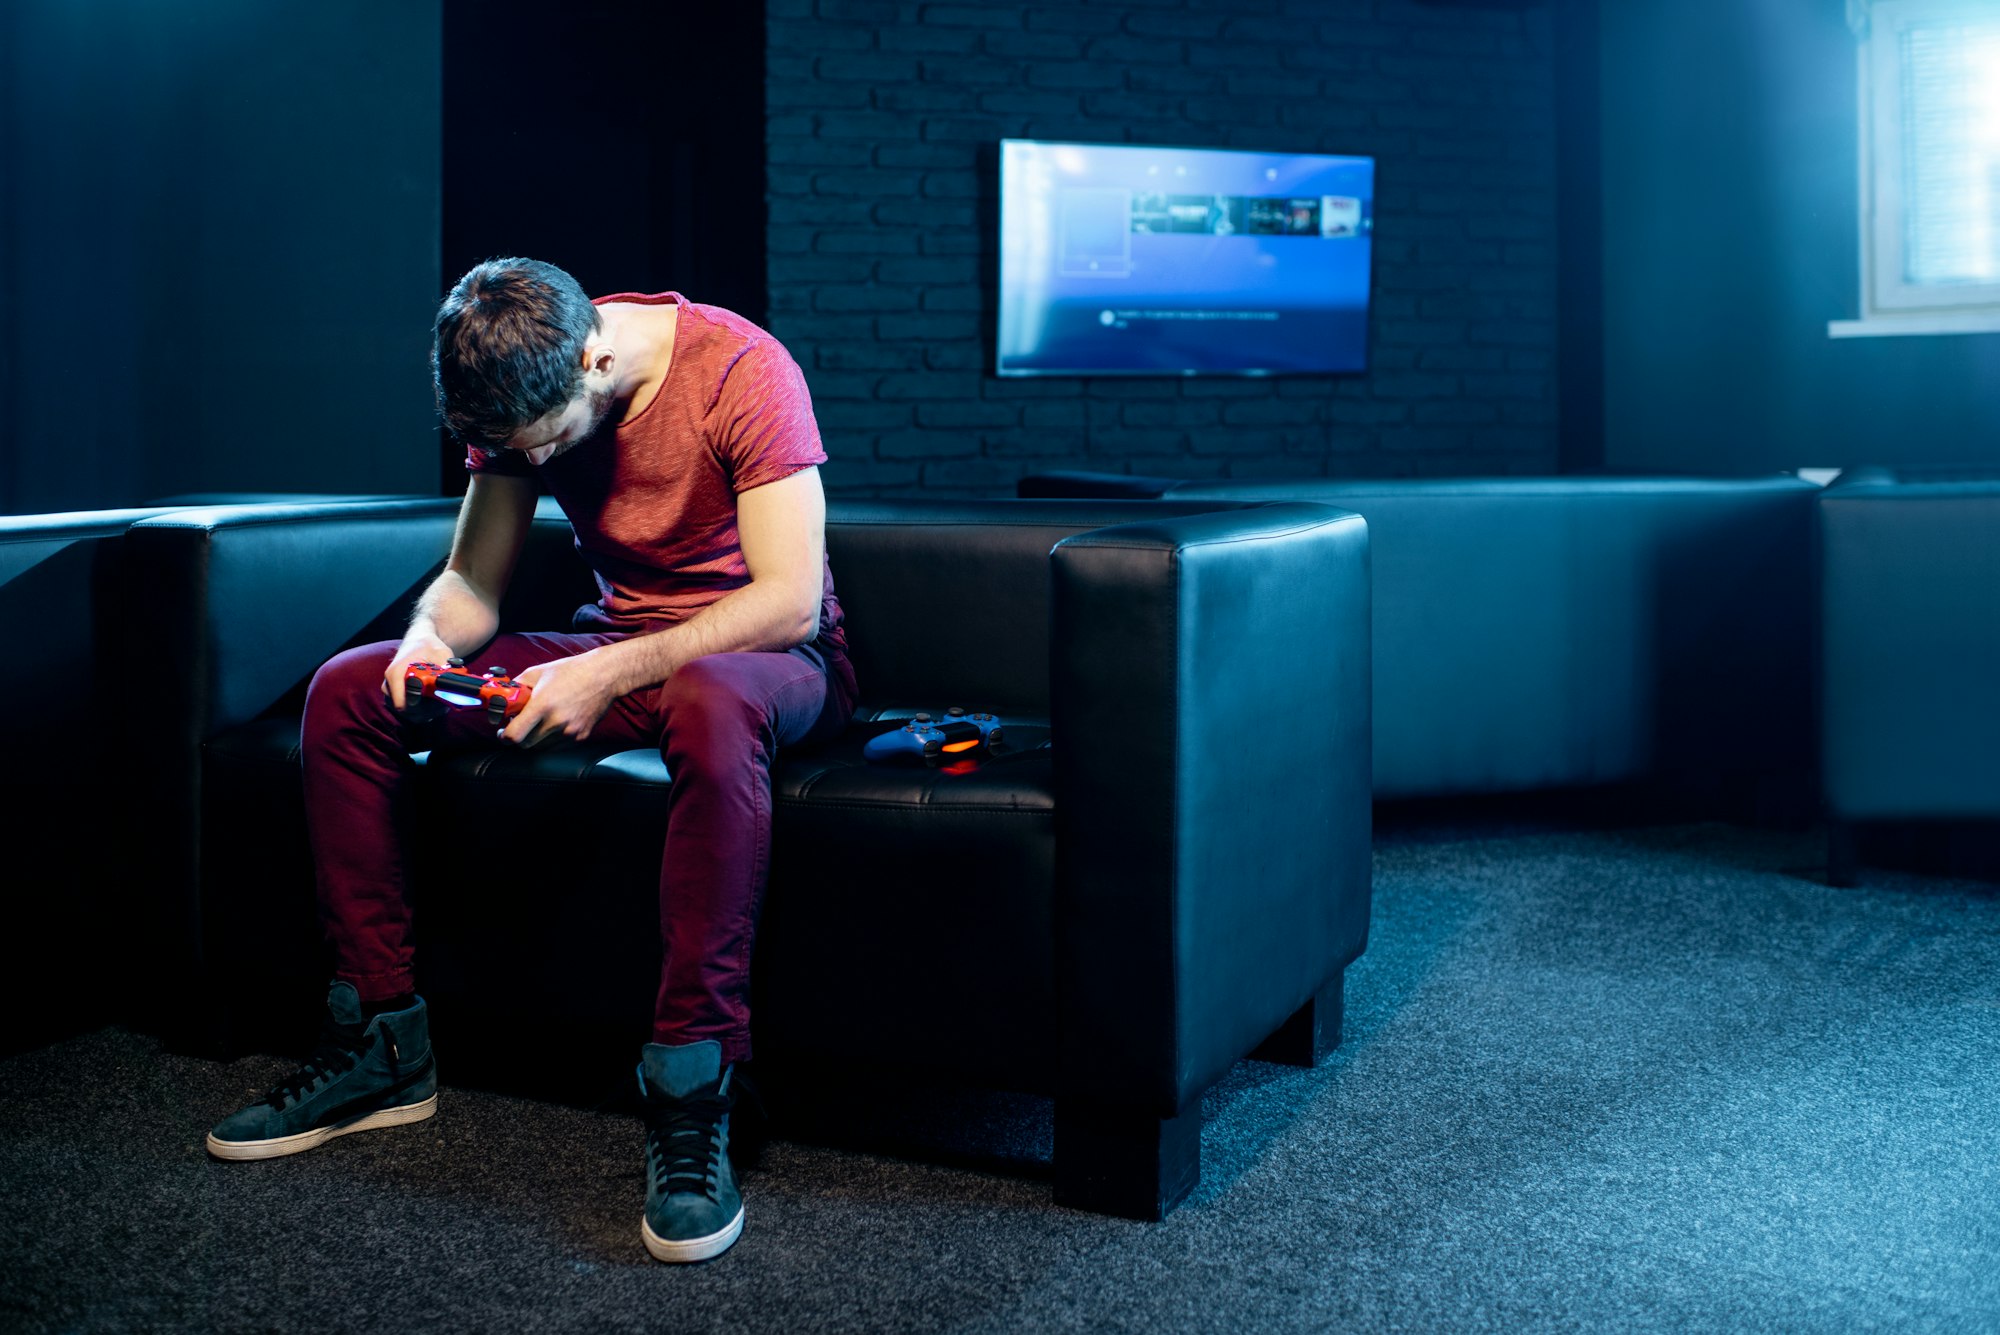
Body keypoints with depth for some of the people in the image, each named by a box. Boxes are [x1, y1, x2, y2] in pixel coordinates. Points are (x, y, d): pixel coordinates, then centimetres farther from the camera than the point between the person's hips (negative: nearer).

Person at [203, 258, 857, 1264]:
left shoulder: (742, 370, -22)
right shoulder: (517, 393, -3)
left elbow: (791, 602, -27)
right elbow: (471, 581, 2)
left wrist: (612, 674, -33)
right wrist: (430, 641, -21)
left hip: (768, 656, -6)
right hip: (618, 648, 6)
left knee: (711, 706, -44)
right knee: (345, 693, -6)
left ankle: (688, 1100, -37)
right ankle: (379, 1044, 0)